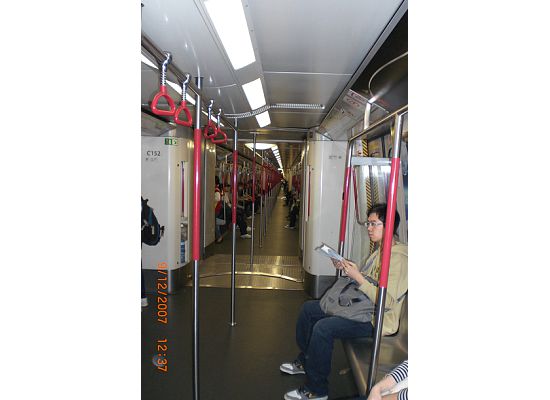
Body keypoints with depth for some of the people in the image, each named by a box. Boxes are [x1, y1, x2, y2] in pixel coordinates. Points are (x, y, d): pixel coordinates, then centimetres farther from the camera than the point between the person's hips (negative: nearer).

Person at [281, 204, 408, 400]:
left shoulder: (397, 257, -21)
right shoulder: (380, 250, 10)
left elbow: (386, 301, -27)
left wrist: (358, 277, -27)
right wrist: (348, 268, 2)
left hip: (376, 319, -10)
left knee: (323, 327, -28)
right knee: (308, 308, 9)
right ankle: (305, 361, 27)